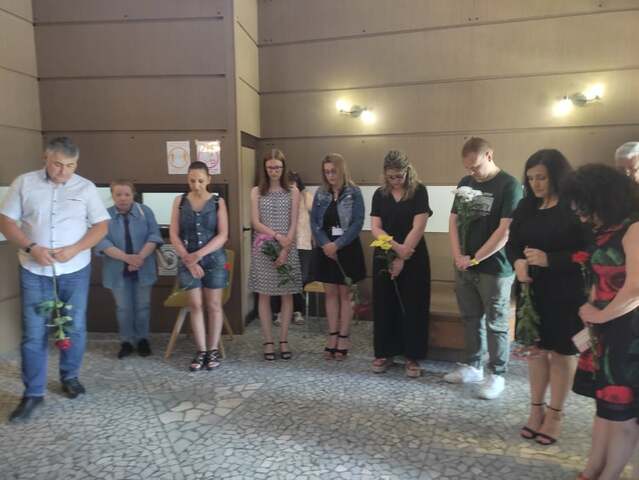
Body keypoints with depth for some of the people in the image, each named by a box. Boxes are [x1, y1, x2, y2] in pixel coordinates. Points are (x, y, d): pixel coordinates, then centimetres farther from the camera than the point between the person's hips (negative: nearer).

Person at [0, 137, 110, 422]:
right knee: (33, 333, 2)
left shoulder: (85, 188, 0)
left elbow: (101, 225, 0)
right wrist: (31, 248, -16)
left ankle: (70, 377, 30)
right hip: (34, 271, 0)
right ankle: (33, 393, 13)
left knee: (75, 328, 10)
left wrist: (74, 249, -15)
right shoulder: (24, 183, 0)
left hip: (75, 271, 1)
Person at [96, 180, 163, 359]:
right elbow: (102, 242, -12)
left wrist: (140, 257, -21)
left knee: (142, 306, 10)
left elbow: (154, 235, -7)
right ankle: (127, 342, 24)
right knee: (123, 308, 10)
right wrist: (127, 258, -23)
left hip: (143, 269, 0)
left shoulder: (145, 211, -1)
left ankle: (142, 339, 25)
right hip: (118, 270, 0)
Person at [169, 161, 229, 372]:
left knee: (213, 305, 5)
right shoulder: (180, 201, 3)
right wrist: (188, 259, -11)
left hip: (214, 259, -1)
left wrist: (200, 254, -18)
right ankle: (201, 350, 15)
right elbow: (173, 235, 0)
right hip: (187, 260, 2)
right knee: (195, 305, 5)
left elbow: (223, 235, -8)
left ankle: (213, 350, 16)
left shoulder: (218, 201, -3)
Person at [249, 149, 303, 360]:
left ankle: (283, 341, 16)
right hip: (263, 248, 0)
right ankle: (268, 342, 13)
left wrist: (285, 250, -12)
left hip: (287, 248, 0)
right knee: (264, 295, 3)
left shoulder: (293, 192, 3)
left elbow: (294, 224, -2)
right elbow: (255, 223, -3)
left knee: (287, 294, 4)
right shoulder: (257, 191, 4)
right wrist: (277, 235, -16)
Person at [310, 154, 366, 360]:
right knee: (330, 294, 9)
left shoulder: (354, 193, -4)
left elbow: (357, 223, -11)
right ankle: (332, 337, 18)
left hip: (347, 250, -3)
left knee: (345, 294, 4)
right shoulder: (320, 194, 6)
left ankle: (343, 338, 12)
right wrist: (325, 244, -13)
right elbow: (314, 222, 2)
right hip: (325, 250, 4)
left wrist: (337, 245, -17)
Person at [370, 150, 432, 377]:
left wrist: (402, 258, -14)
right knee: (384, 305, 7)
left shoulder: (419, 191, -5)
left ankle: (412, 357, 14)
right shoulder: (380, 194, 4)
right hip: (384, 257, 3)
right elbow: (375, 228, -2)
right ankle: (384, 353, 21)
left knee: (413, 307, 2)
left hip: (414, 259, -3)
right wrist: (396, 246, -18)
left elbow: (418, 227, -12)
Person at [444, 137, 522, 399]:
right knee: (470, 318, 15)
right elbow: (454, 220, 10)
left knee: (495, 323, 6)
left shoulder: (509, 185, -11)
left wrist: (475, 259, -11)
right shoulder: (465, 183, 8)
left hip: (494, 268, -6)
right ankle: (472, 366, 30)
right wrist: (458, 255, -3)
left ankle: (497, 375, 19)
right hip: (463, 267, 6)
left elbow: (505, 231, -17)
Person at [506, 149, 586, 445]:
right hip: (532, 291, 5)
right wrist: (518, 262, -12)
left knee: (561, 352, 8)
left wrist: (549, 259, -24)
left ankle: (554, 414, 22)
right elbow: (512, 242, 9)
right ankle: (536, 409, 26)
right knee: (536, 349, 12)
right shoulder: (526, 206, 6)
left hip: (566, 294, -5)